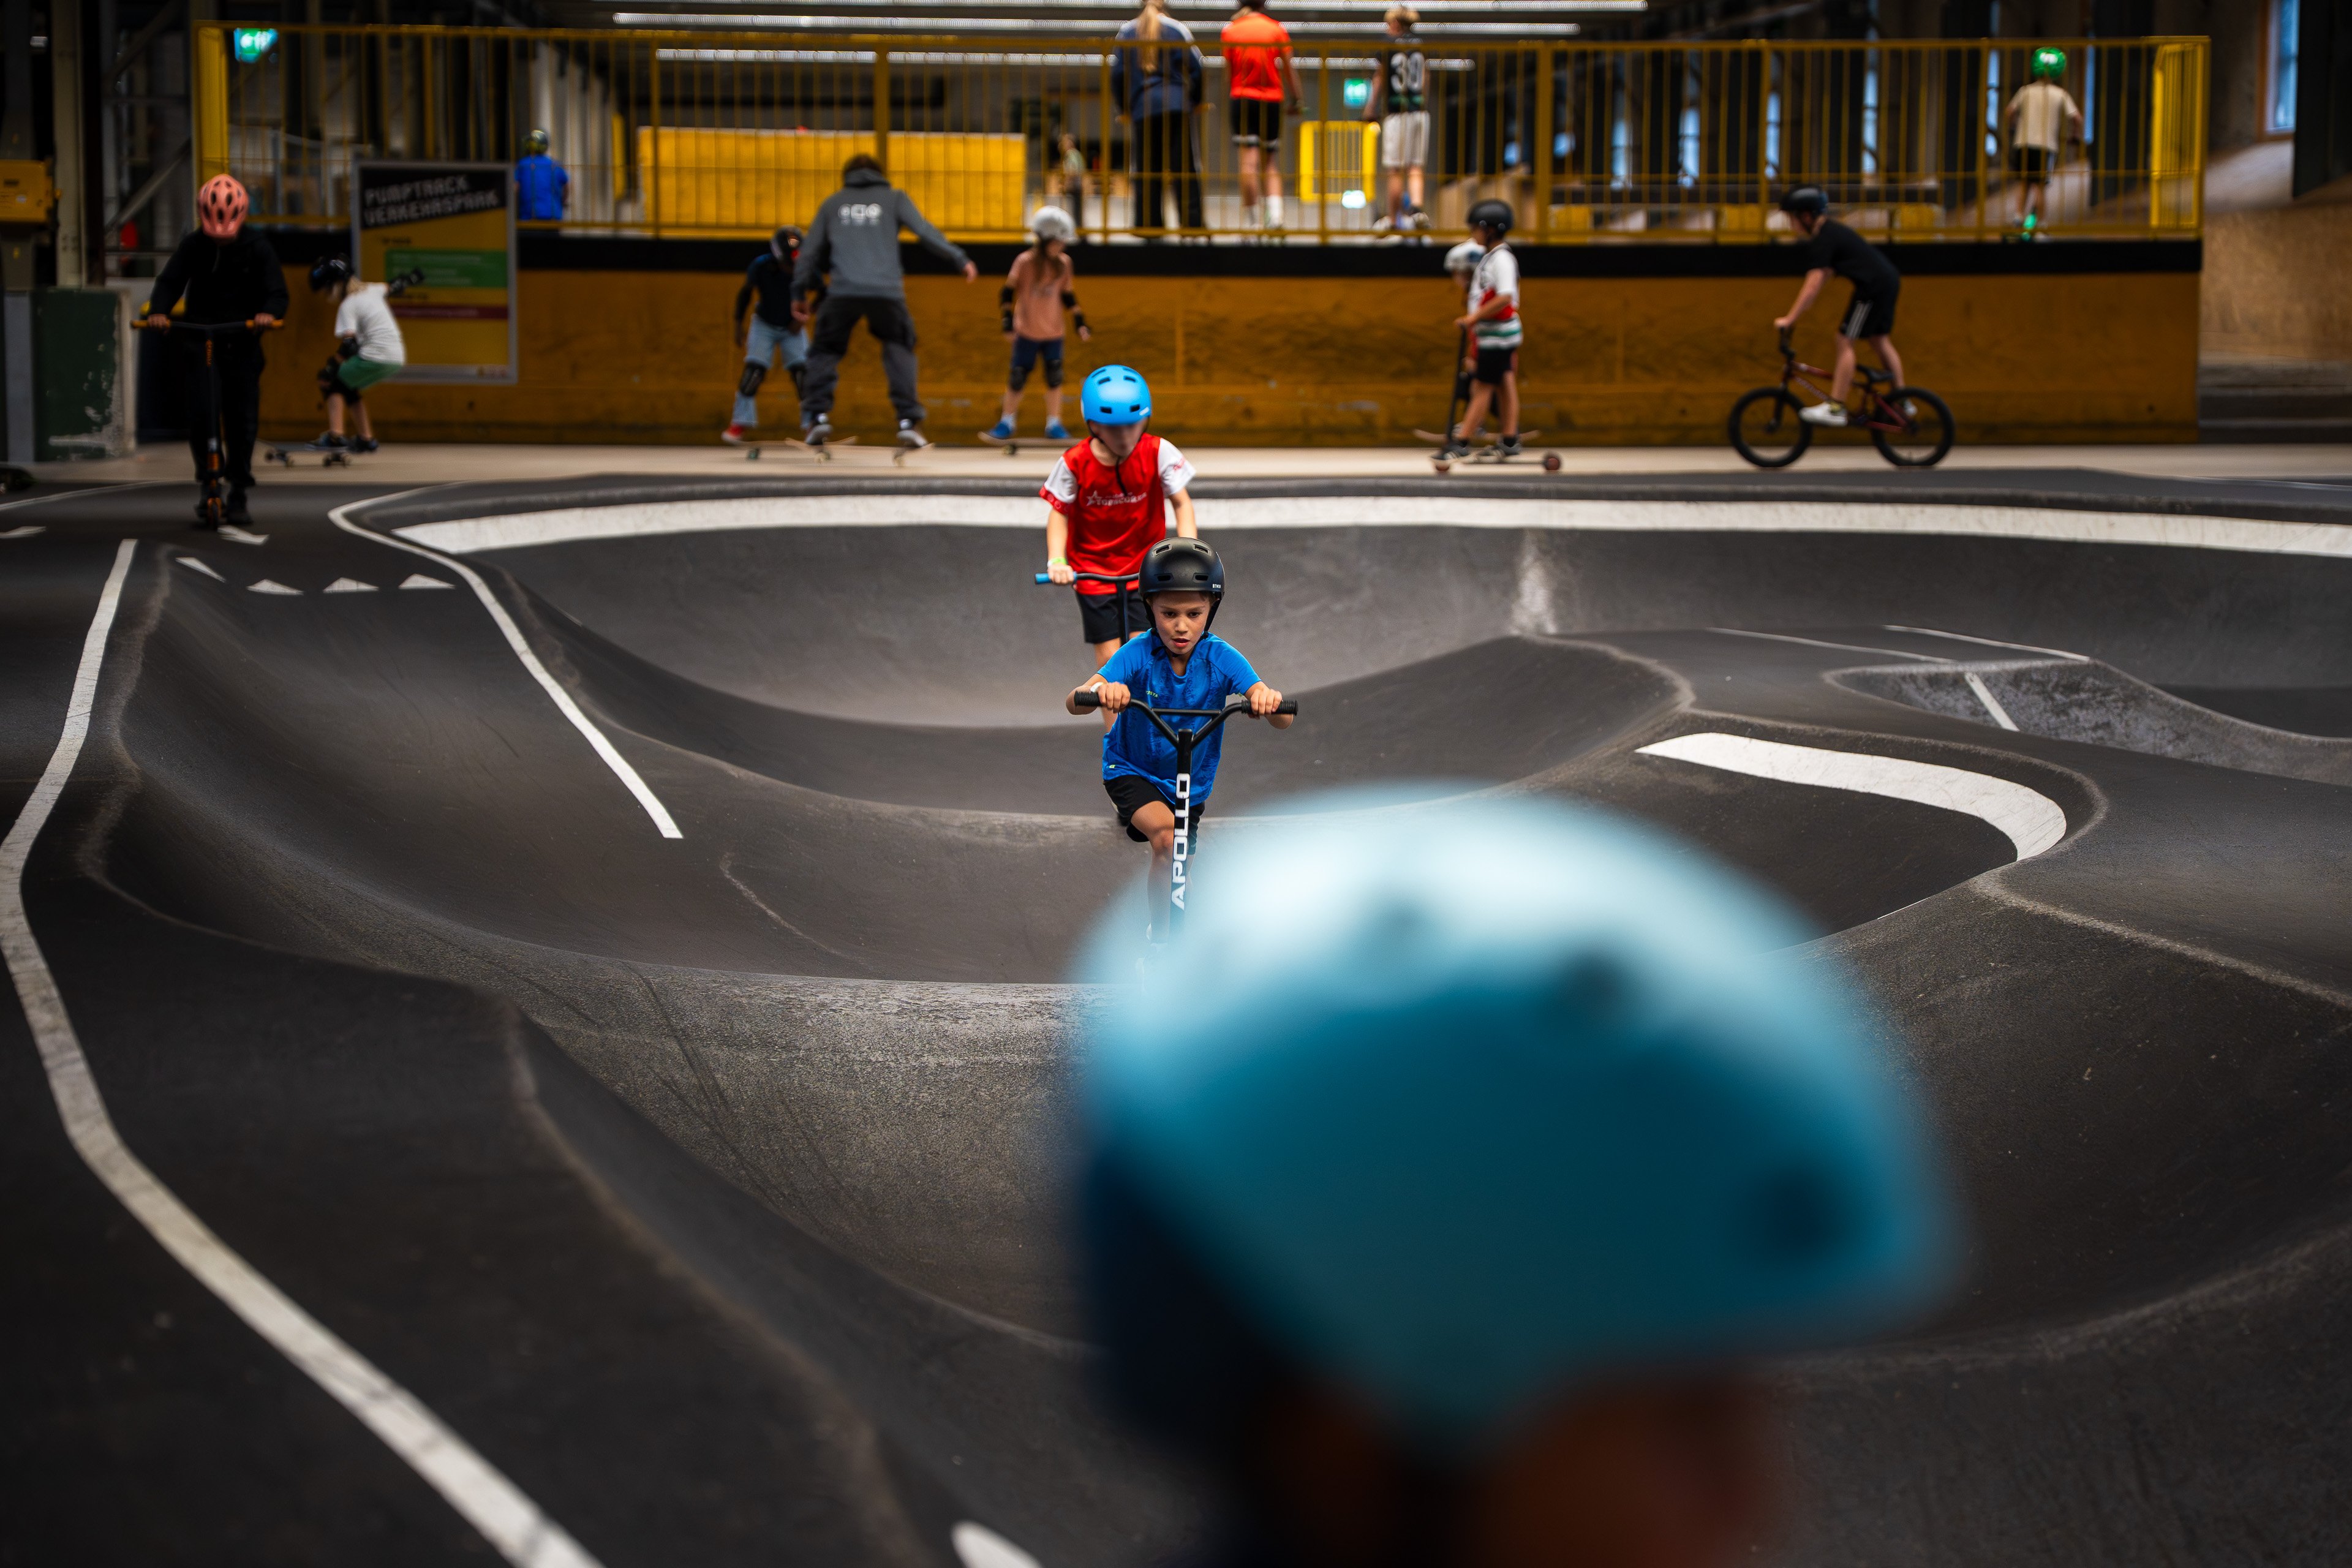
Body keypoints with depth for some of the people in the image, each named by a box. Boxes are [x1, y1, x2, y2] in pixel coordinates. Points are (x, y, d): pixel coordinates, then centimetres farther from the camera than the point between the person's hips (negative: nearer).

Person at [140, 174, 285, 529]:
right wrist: (158, 311, -30)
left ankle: (238, 497, 12)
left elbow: (277, 291, -9)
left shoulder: (257, 248, -3)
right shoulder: (194, 245, -1)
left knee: (243, 422, 2)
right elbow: (170, 281, -9)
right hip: (200, 343, -1)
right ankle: (208, 483, -2)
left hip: (242, 344, 1)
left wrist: (268, 313, -32)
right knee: (202, 415, -18)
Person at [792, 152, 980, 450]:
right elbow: (925, 232, 6)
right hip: (887, 292, 0)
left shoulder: (832, 203, 21)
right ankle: (909, 421, 2)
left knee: (824, 351, 14)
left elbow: (812, 251, 20)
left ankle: (817, 416, -2)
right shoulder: (894, 199, 16)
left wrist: (799, 292, 25)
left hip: (843, 292, 0)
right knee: (900, 353, 14)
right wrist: (960, 260, 9)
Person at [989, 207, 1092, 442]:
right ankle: (1006, 425, 11)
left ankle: (1054, 425, 11)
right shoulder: (1025, 262, -11)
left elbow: (1067, 295, 11)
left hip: (1053, 334, 4)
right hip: (1026, 332, -4)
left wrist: (1080, 322, 6)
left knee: (1055, 378, 1)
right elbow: (1008, 293, -11)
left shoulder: (1063, 263, 2)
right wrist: (1008, 321, -19)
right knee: (1017, 379, 0)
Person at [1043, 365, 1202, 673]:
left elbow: (1181, 503, -11)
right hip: (1093, 572, 0)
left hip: (1144, 568, 0)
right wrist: (1056, 560, -23)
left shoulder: (1158, 453, -14)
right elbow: (1059, 512, -8)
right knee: (1111, 658, -4)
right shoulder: (1075, 463, -16)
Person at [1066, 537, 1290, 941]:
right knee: (1166, 835, -31)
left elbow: (1284, 721, -30)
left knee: (1174, 867, 15)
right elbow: (1074, 702, -36)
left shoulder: (1221, 658, -20)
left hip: (1191, 784, 3)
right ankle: (1162, 936, -15)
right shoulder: (1137, 654, -24)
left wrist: (1271, 701, -54)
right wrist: (1099, 691, -59)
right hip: (1132, 771, -3)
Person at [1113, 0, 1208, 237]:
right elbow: (1195, 67, 3)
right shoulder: (1177, 29, 8)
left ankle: (1148, 222, -1)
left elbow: (1117, 74, 9)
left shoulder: (1127, 32, 13)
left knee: (1147, 167, 3)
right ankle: (1192, 221, -9)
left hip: (1142, 108, 1)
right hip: (1177, 106, -1)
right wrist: (1196, 101, 15)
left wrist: (1124, 108, 18)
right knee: (1184, 165, -2)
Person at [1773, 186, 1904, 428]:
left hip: (1873, 286, -10)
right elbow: (1823, 276, 24)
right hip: (1888, 279, 10)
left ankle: (1835, 409, -10)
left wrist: (1790, 318, -19)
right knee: (1881, 341, 19)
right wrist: (1802, 308, 24)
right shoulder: (1831, 231, 17)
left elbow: (1813, 285, -20)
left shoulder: (1821, 241, -14)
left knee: (1845, 342, -8)